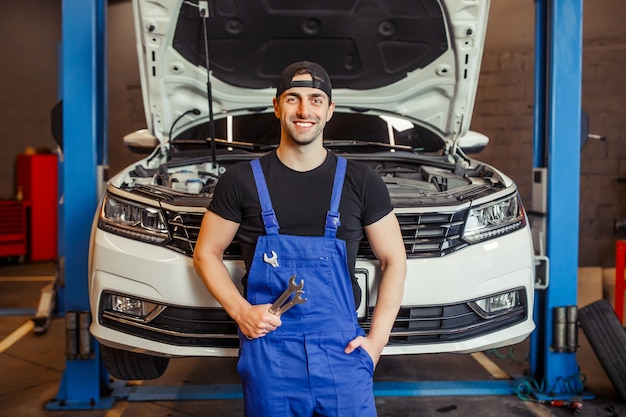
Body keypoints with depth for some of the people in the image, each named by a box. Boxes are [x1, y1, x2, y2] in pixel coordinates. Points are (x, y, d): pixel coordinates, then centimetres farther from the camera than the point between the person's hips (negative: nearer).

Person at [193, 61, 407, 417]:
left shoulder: (362, 182, 1)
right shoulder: (242, 181, -1)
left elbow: (394, 260, 7)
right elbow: (207, 254, 7)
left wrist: (377, 339, -2)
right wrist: (240, 310, -9)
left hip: (341, 350, 1)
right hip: (268, 350, 0)